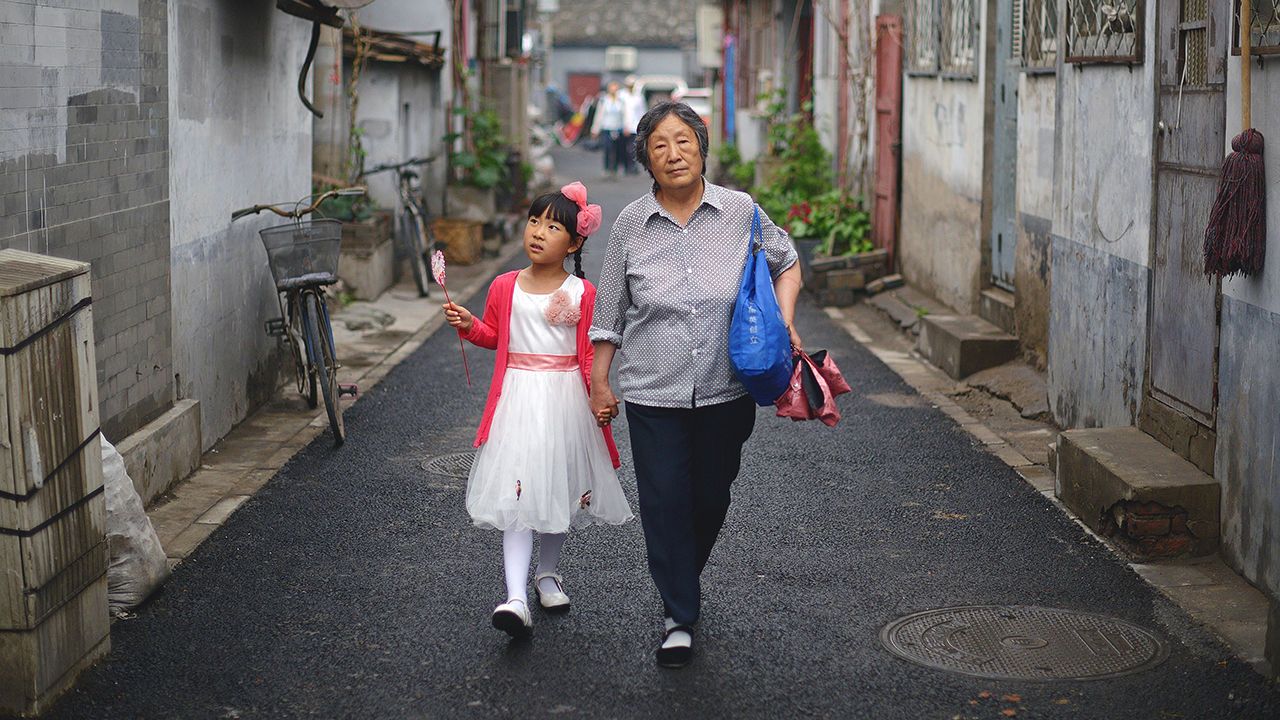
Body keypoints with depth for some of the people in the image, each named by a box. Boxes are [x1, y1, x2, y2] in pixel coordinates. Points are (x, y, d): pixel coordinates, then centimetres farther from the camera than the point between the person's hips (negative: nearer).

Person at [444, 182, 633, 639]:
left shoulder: (581, 293, -3)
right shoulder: (505, 287, 4)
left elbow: (589, 354, 0)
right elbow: (492, 335, 18)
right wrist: (467, 325, 0)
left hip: (565, 400, 0)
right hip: (518, 400, 0)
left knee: (559, 492, 13)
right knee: (516, 494, -10)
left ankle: (547, 574, 36)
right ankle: (516, 599, -18)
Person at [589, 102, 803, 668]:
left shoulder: (740, 212, -2)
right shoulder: (631, 225, -1)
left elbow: (785, 263, 14)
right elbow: (610, 312, 7)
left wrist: (784, 324, -1)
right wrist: (599, 381, 8)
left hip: (725, 392, 1)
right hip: (653, 394, -1)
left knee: (711, 499, 12)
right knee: (664, 503, -3)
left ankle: (684, 581, 41)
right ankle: (679, 617, 10)